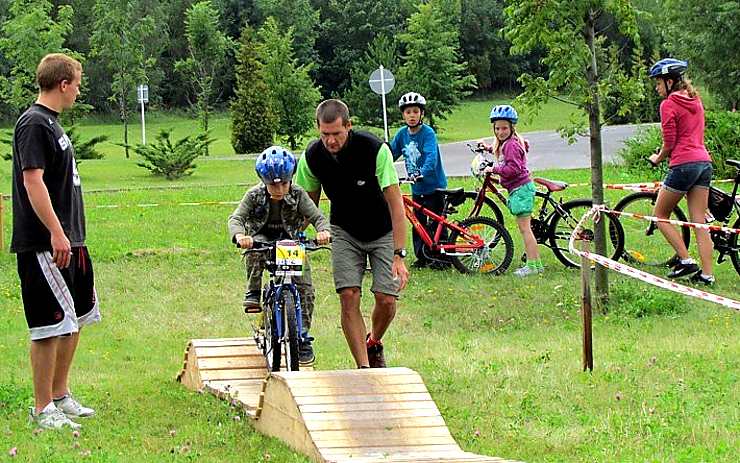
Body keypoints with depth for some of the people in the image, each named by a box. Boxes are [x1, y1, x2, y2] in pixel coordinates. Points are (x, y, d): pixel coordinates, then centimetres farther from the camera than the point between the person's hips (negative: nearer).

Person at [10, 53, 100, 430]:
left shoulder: (50, 123, 17)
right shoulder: (34, 124, -14)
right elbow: (33, 180, -21)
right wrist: (56, 233, -25)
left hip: (68, 241, 10)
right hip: (45, 244, -10)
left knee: (76, 319, 16)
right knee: (52, 324, -8)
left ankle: (61, 396, 26)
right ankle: (43, 409, -3)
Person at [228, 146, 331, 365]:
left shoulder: (297, 194, -16)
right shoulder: (255, 195, -18)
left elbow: (317, 216, -22)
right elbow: (236, 218, -26)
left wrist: (323, 230, -46)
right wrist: (239, 235, -49)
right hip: (262, 236, -1)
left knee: (305, 288, -15)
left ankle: (303, 337, -6)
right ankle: (253, 293, -21)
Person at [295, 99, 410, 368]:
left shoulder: (375, 149, -28)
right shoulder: (312, 156, -17)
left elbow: (395, 202, -27)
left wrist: (399, 256, -32)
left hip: (382, 232, -2)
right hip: (345, 232, 2)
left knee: (386, 299, -11)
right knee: (349, 297, -16)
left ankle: (374, 344, 22)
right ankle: (364, 368, -10)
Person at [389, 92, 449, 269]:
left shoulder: (428, 133, -16)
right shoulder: (402, 134, 3)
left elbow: (431, 157, -29)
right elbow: (390, 154, 9)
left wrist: (422, 173, -44)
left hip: (434, 186, -6)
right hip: (417, 188, 6)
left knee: (436, 224, -3)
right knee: (418, 224, 9)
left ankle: (442, 258, 3)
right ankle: (422, 257, 18)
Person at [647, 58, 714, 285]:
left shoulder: (668, 104, -7)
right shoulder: (695, 101, 17)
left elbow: (669, 143, -8)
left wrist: (657, 158, 11)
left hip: (683, 164, -7)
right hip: (704, 162, 7)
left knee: (660, 215, 8)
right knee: (699, 221, 7)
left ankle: (685, 260, -1)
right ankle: (707, 273, 2)